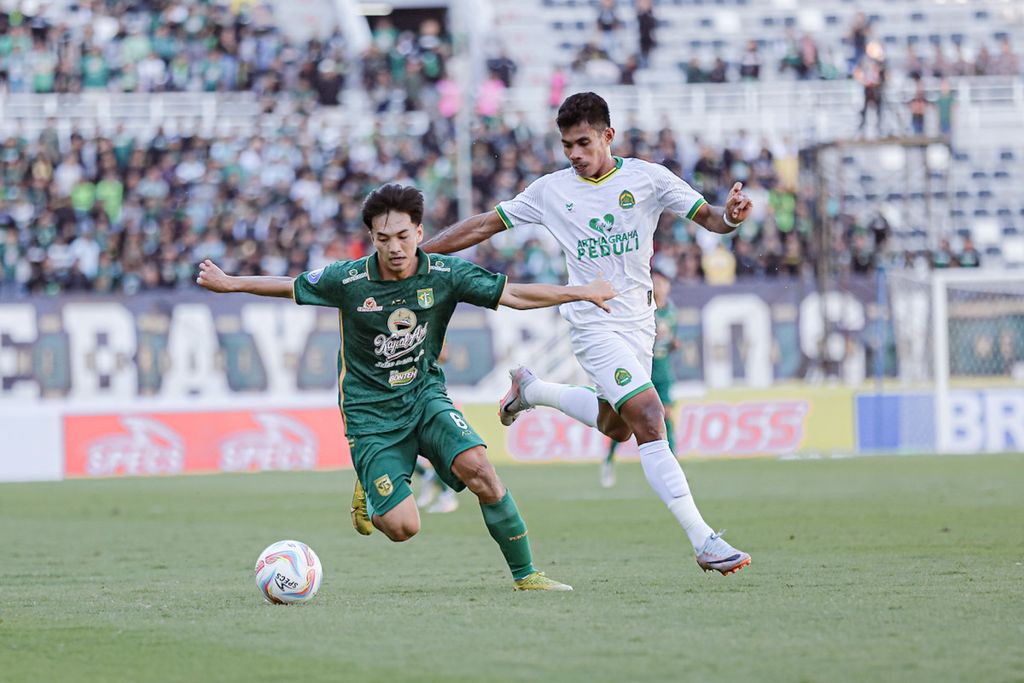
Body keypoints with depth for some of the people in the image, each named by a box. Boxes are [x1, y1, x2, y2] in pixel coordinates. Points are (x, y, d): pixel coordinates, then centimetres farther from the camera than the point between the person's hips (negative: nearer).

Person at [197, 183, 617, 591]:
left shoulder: (445, 275, -8)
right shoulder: (348, 280, -12)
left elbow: (516, 295, -2)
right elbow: (290, 287, 5)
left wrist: (582, 292, -6)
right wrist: (229, 283, 2)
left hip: (424, 396, 2)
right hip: (371, 413, -2)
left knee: (476, 464, -28)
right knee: (403, 527, -14)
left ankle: (525, 574, -14)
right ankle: (369, 493, 25)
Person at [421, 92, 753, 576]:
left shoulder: (647, 178, -1)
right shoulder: (551, 191, -1)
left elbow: (706, 217, 0)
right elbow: (487, 225, 6)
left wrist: (730, 216, -25)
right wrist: (412, 251, 3)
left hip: (639, 320, 4)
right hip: (593, 323, -4)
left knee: (616, 427, 19)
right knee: (649, 421, -18)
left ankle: (531, 390, 42)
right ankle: (703, 540, -21)